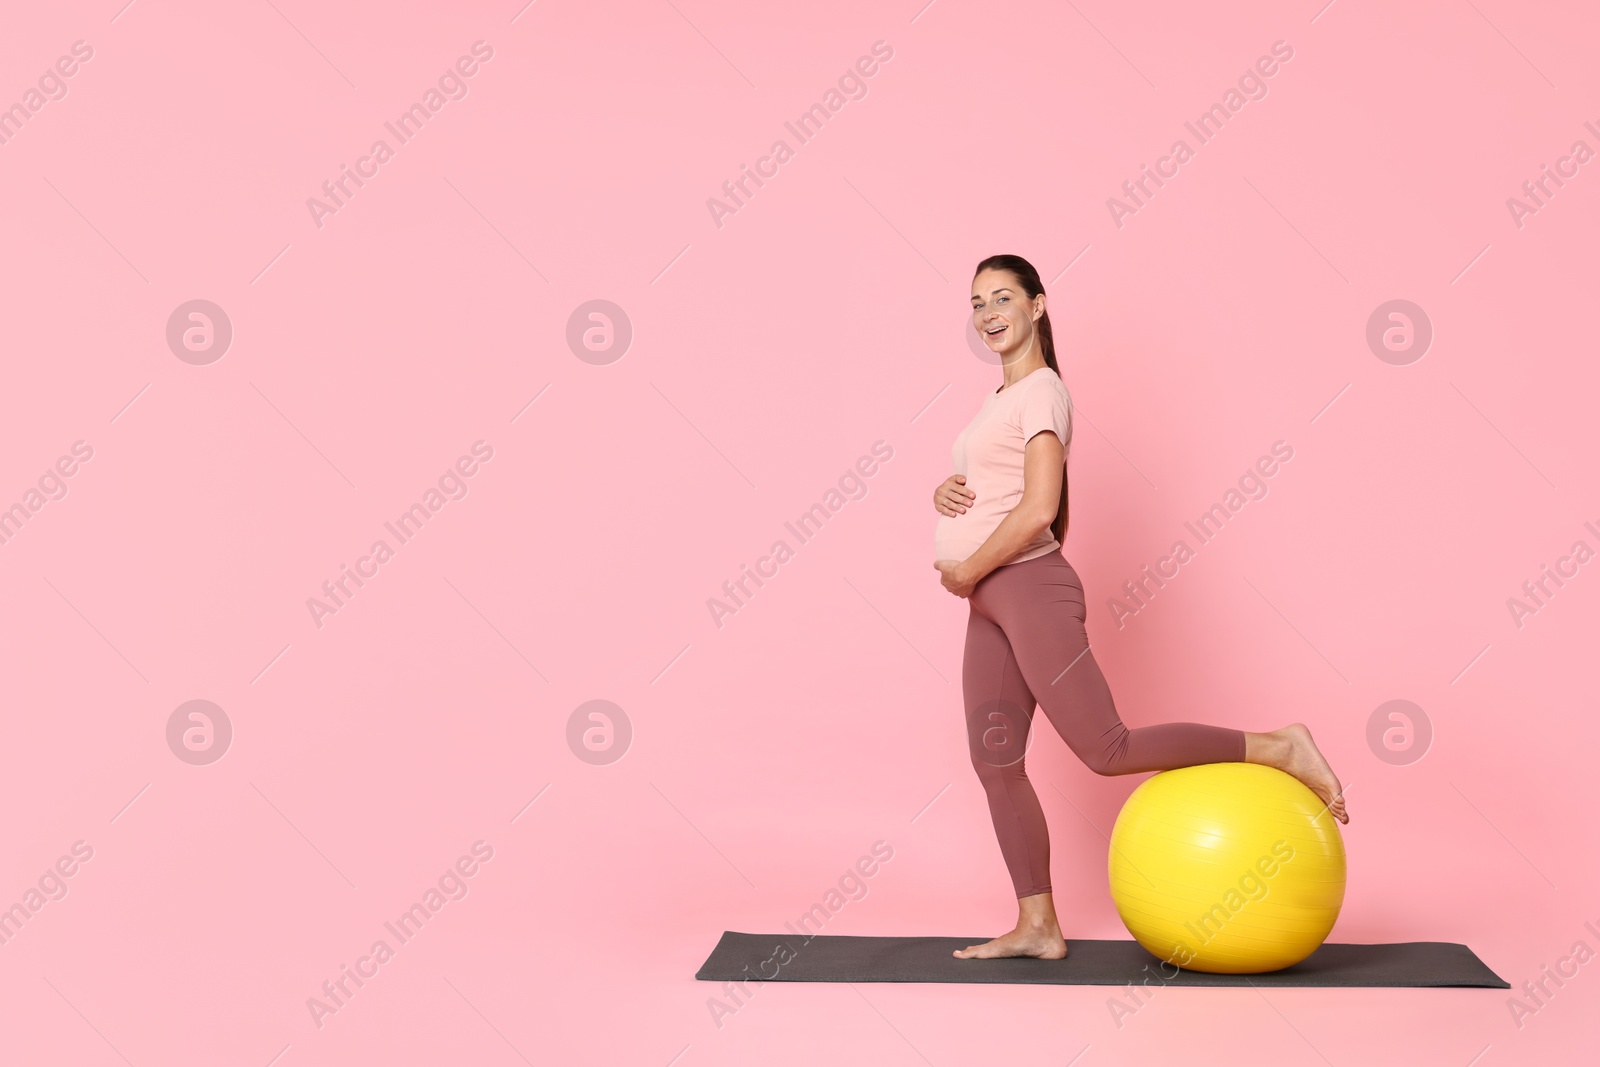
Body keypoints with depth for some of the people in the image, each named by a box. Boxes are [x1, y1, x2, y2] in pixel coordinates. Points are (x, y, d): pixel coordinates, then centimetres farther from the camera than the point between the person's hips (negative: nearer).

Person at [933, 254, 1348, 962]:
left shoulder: (1041, 391, -10)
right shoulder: (1001, 397, 18)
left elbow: (1038, 511, -20)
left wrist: (966, 570, -12)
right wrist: (946, 490, 2)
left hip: (1029, 587, -9)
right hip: (990, 603, 9)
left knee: (1106, 750, -10)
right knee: (995, 762, 8)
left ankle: (1276, 749, 2)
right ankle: (1037, 927, 15)